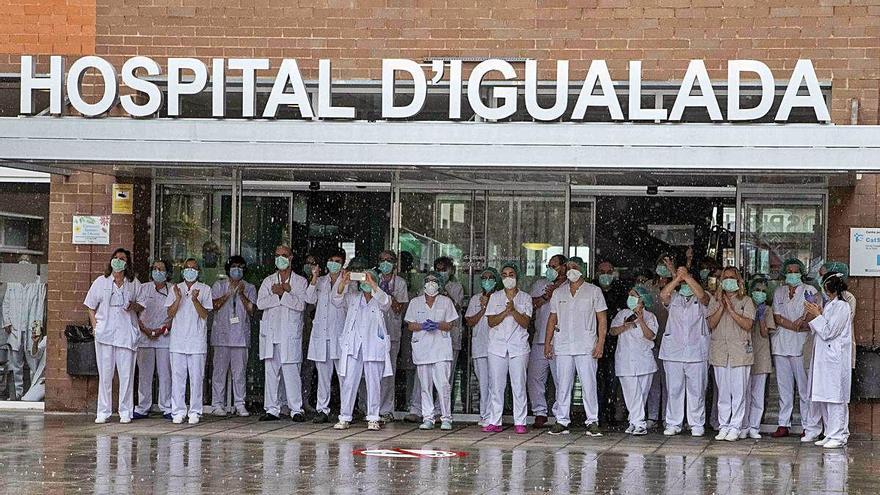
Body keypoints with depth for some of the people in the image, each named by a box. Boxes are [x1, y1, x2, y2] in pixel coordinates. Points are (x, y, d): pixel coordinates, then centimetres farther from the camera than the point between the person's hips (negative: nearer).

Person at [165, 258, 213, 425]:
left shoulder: (204, 289, 5)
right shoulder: (175, 289, 11)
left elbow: (204, 314, -3)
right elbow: (170, 313, 4)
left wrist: (195, 300, -18)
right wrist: (178, 298, -12)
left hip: (197, 340, -1)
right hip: (178, 340, 2)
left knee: (196, 376, -2)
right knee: (178, 376, 0)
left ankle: (195, 412, 4)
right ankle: (178, 412, 5)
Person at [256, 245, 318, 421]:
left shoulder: (300, 281, 7)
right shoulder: (268, 281, 15)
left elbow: (301, 304, -6)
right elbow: (260, 303, 1)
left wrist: (283, 293, -11)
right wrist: (279, 294, -10)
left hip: (290, 334, -3)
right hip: (270, 333, 3)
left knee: (291, 372, -8)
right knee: (271, 372, 3)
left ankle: (296, 410, -3)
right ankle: (272, 410, 8)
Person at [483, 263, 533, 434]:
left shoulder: (525, 298, 8)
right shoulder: (495, 297, 11)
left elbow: (525, 323, -2)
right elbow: (491, 322, 1)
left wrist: (514, 310, -17)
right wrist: (506, 312, -13)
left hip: (518, 346, -1)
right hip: (497, 346, 1)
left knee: (519, 385, -4)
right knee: (496, 385, 0)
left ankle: (519, 423, -1)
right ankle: (494, 422, 4)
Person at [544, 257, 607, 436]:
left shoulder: (594, 291, 5)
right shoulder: (558, 293, 15)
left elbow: (602, 320, 3)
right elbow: (552, 319, 18)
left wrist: (600, 343, -7)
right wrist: (548, 343, 9)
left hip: (586, 347, -3)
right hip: (562, 346, 3)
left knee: (589, 385, -6)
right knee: (562, 385, 2)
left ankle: (592, 422, -2)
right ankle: (561, 422, 7)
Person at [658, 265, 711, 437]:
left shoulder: (700, 300, 8)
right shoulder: (673, 298, 14)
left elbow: (702, 295, -15)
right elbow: (663, 295, -7)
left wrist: (687, 276, -13)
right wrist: (677, 278, -9)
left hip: (696, 352, -2)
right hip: (673, 351, 2)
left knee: (696, 390, 1)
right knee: (674, 389, 4)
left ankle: (697, 424, 8)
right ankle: (673, 423, 11)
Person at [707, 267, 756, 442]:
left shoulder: (746, 301, 5)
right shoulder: (715, 301, 13)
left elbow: (748, 324, -7)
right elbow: (711, 324, 2)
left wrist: (731, 309, -12)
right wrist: (722, 307, -10)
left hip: (740, 350, -3)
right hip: (720, 351, 3)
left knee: (739, 391, -4)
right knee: (722, 391, 4)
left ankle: (735, 427, 0)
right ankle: (723, 426, 10)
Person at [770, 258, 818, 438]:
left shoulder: (809, 291, 3)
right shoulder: (779, 291, 14)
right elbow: (777, 317, 5)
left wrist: (802, 323, -19)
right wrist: (795, 326, -9)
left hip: (801, 344, -4)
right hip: (781, 344, 4)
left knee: (804, 387, -4)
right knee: (784, 387, 5)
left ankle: (808, 426, -1)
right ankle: (783, 425, 8)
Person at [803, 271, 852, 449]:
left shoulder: (841, 306, -11)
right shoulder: (830, 305, 16)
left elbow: (828, 332, -15)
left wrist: (817, 316, -9)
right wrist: (817, 315, 6)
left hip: (835, 359, -9)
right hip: (823, 358, 9)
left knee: (835, 397, -7)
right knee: (824, 398, 9)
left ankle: (839, 436, -4)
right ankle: (830, 434, 14)